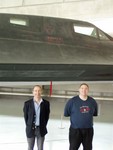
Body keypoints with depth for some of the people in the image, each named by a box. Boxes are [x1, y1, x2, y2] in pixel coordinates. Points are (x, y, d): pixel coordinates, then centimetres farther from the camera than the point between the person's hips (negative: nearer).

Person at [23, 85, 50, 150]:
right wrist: (29, 126, 0)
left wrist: (43, 126, 3)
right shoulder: (27, 103, -7)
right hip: (30, 129, -1)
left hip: (41, 129, 1)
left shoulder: (46, 103, -4)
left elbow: (47, 115, 5)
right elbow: (26, 116, 1)